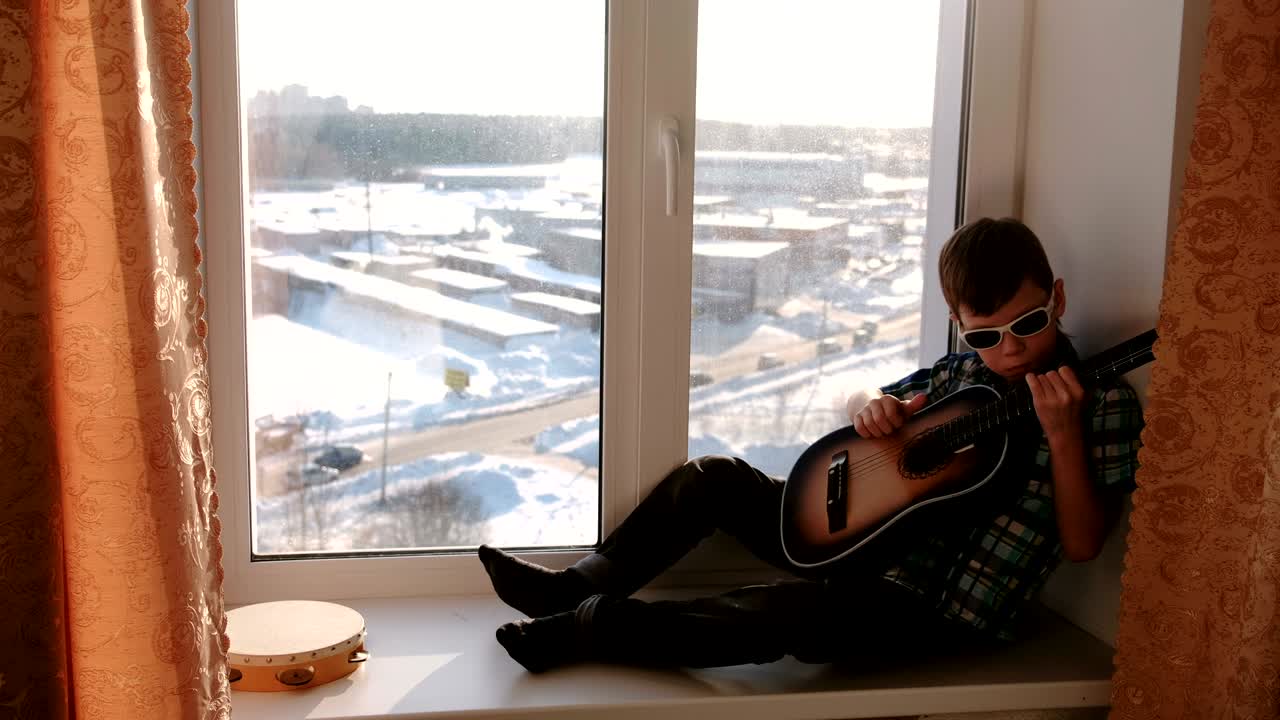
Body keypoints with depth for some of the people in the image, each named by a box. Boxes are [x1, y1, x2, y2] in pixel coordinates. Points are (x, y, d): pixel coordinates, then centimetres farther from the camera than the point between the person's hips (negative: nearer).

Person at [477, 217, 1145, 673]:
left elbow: (1081, 543, -15)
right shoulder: (961, 371, 5)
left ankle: (587, 627, -23)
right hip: (878, 539, 7)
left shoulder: (1105, 402, -10)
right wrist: (871, 408, -6)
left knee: (793, 610, -35)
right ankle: (578, 586, 7)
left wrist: (1064, 436, -29)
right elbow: (866, 405, 19)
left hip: (941, 608, -7)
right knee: (715, 477, 4)